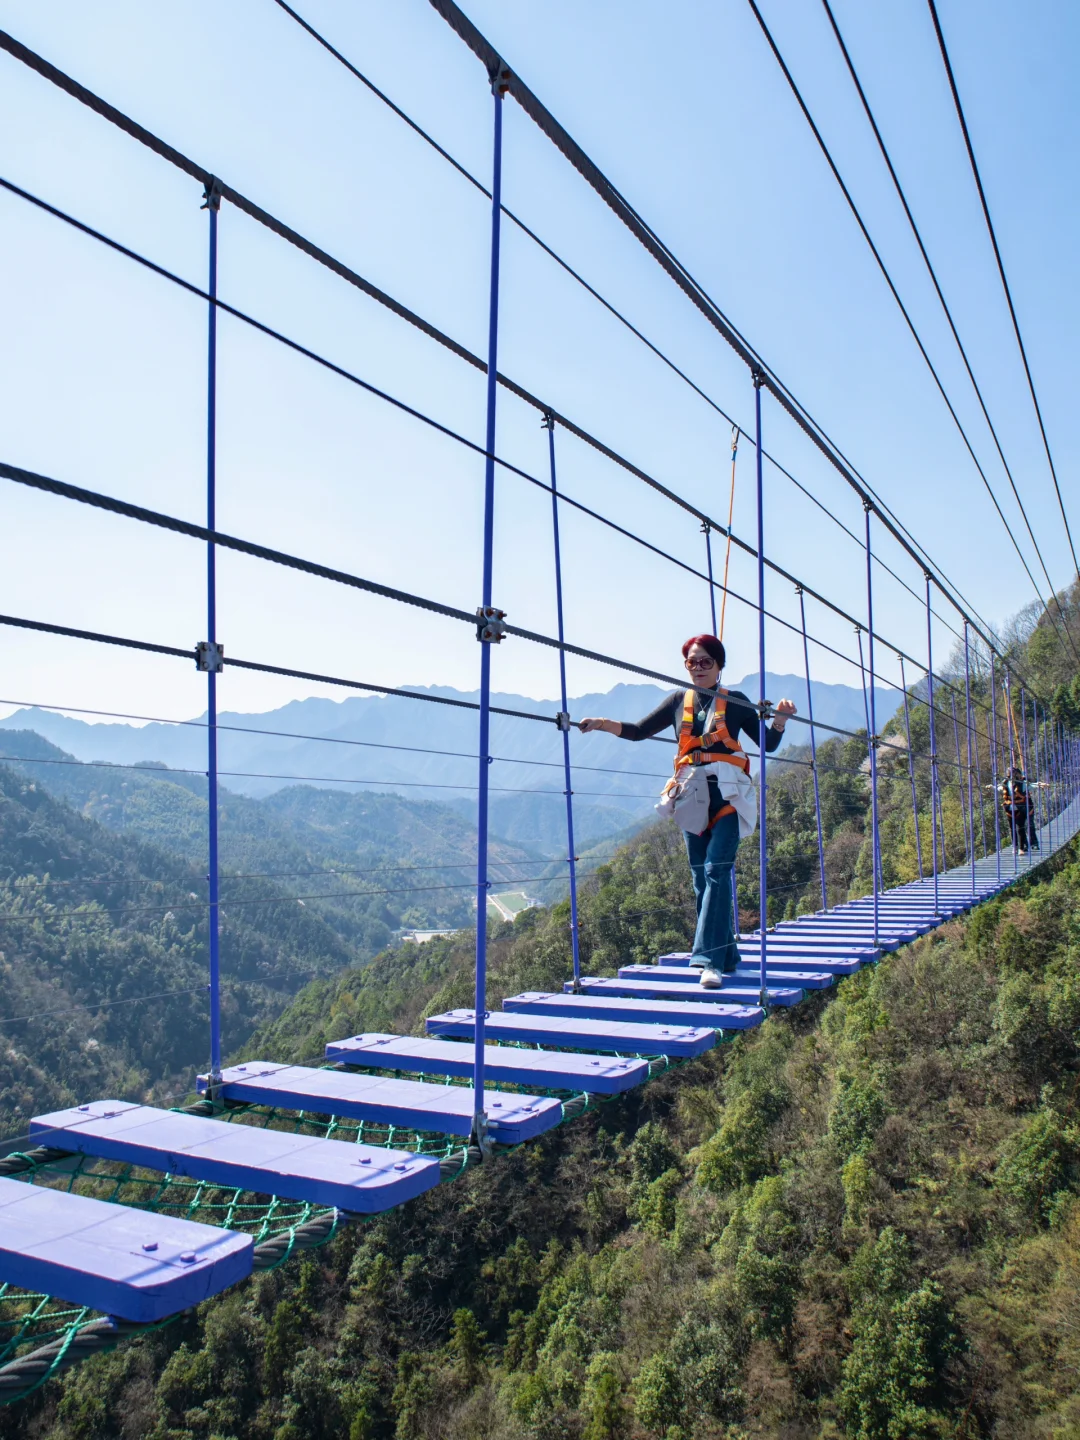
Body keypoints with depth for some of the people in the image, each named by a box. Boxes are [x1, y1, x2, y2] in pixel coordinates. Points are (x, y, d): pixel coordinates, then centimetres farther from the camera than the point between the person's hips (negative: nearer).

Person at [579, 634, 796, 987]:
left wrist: (781, 718, -8)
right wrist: (602, 724, -2)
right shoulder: (678, 701, 12)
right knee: (701, 877, 4)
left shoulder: (735, 702, 7)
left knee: (716, 869, -16)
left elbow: (768, 743, 10)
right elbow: (639, 731, 12)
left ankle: (711, 959, -19)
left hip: (727, 795, -3)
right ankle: (726, 955, 15)